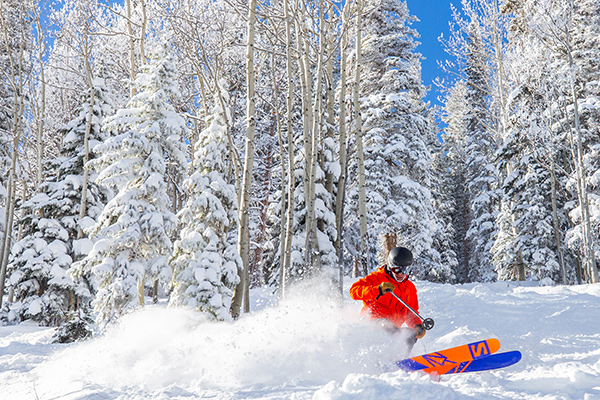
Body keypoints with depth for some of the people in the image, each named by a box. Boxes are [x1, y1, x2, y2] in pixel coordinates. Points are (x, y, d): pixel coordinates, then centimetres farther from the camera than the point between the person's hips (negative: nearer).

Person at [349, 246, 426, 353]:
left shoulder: (410, 287, 18)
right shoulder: (377, 277, 0)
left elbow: (411, 313, 24)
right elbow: (354, 290, -12)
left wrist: (417, 325, 1)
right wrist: (378, 290, -26)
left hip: (391, 328, 6)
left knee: (411, 335, -18)